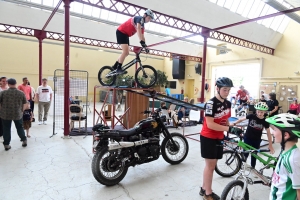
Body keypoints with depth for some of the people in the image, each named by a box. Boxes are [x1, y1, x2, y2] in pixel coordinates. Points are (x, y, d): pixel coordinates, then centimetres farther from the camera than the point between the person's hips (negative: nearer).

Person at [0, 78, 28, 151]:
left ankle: (6, 144, 17)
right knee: (20, 128, 17)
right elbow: (24, 104, 3)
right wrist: (21, 111, 17)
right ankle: (24, 140, 24)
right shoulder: (21, 93, -4)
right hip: (18, 114, 1)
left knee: (6, 129, 10)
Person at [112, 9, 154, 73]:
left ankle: (115, 67, 16)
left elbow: (142, 36, 11)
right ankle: (119, 68, -15)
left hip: (126, 35, 10)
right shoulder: (140, 18, -17)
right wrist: (142, 42, -42)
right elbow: (138, 30, -33)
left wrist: (145, 45, 1)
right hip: (121, 32, -9)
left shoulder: (142, 25, 11)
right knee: (125, 51, -20)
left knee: (126, 53, 8)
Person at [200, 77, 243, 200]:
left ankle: (204, 188, 33)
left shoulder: (228, 103, 4)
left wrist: (230, 132, 0)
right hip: (208, 138, -7)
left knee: (211, 165, 16)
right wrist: (230, 129, -28)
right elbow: (210, 124, -25)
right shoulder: (211, 103, -20)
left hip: (219, 138, 7)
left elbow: (226, 120, 13)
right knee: (210, 165, 3)